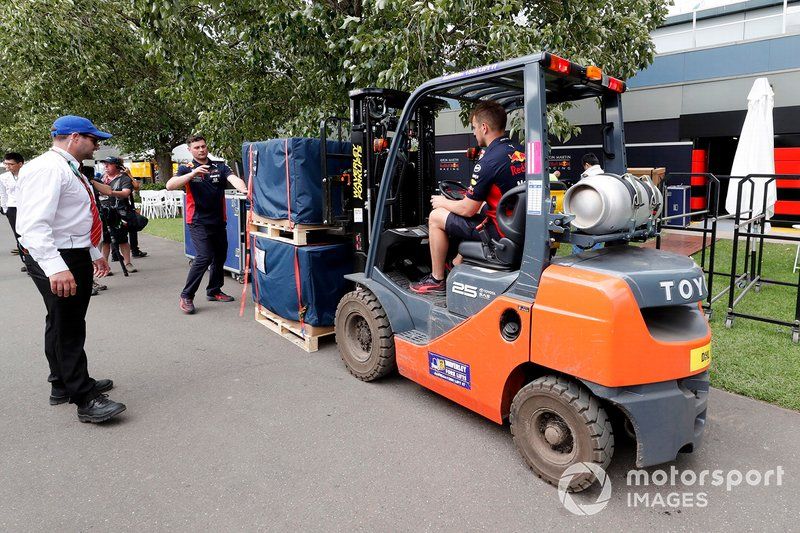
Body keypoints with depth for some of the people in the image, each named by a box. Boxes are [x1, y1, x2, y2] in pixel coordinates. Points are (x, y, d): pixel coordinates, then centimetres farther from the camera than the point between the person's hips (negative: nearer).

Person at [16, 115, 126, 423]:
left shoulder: (69, 170, 16)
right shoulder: (47, 169, -17)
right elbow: (34, 225, -28)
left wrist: (94, 253, 29)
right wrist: (55, 267, -38)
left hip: (76, 255, 11)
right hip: (55, 260, -11)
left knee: (63, 324, 19)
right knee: (67, 327, -5)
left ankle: (64, 385, 33)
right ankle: (85, 400, 0)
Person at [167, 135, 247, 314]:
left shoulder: (220, 166, 4)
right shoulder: (186, 169, -1)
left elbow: (234, 178, -14)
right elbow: (170, 185, -17)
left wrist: (243, 189, -37)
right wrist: (193, 173, -29)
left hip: (218, 220, 4)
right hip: (198, 221, -4)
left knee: (220, 256, 14)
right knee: (204, 257, -17)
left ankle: (214, 291, 32)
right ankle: (186, 296, -6)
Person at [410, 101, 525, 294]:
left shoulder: (489, 161, -20)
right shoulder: (519, 152, 6)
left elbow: (467, 210, -13)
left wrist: (443, 202, 6)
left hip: (501, 231, -9)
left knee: (436, 217, 2)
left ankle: (436, 280, 15)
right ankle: (457, 267, 34)